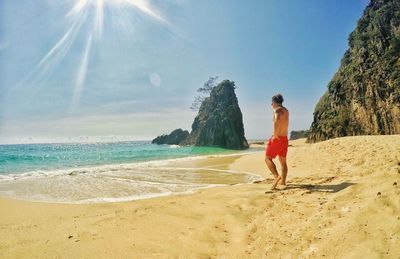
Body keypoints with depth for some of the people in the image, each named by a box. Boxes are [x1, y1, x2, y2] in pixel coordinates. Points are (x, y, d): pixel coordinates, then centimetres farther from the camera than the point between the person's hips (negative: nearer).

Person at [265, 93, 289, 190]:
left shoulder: (278, 110, -12)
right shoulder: (286, 111, 14)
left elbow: (277, 120, -35)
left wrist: (275, 135, -29)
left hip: (277, 138, -8)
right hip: (285, 138, 8)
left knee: (268, 158, -2)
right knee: (283, 161, 15)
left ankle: (276, 176, -18)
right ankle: (283, 181, 22)